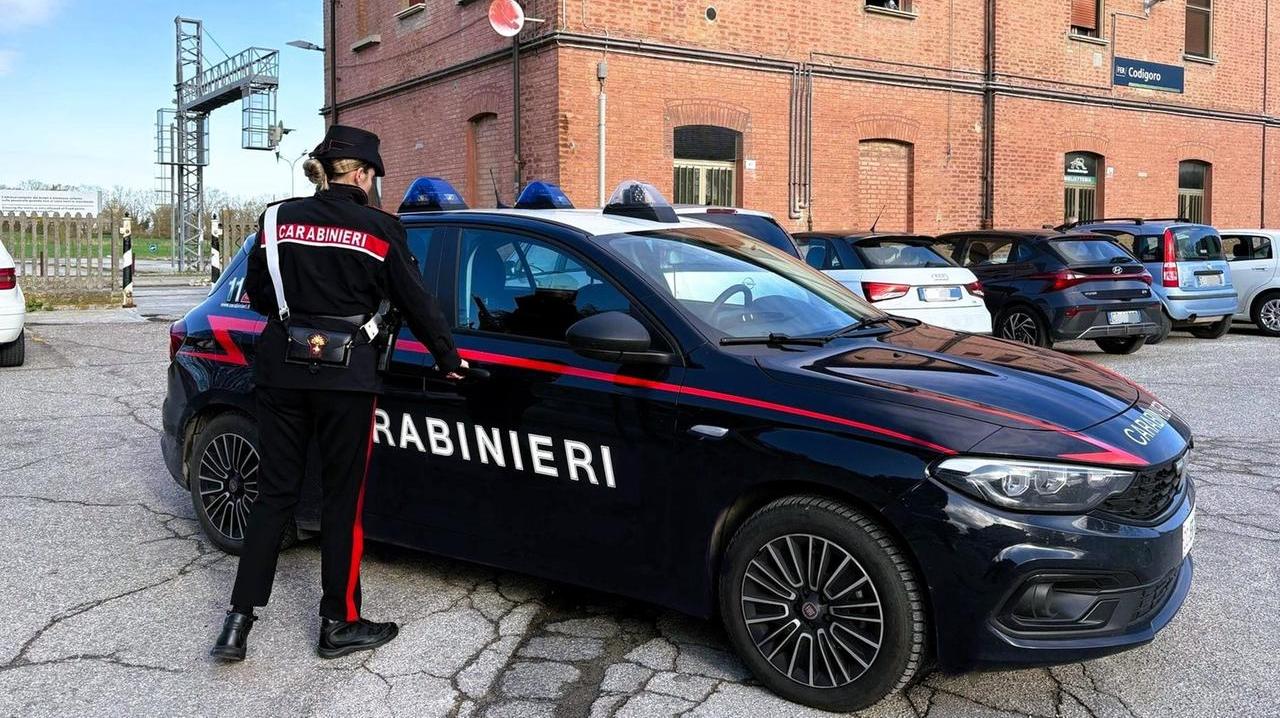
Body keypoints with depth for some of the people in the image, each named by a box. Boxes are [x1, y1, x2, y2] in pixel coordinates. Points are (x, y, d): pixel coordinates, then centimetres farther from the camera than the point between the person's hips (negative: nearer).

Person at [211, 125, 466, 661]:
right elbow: (416, 302, 2)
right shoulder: (379, 229, -4)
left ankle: (239, 621, 12)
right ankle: (338, 625, 15)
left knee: (274, 491, 12)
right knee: (343, 498, 7)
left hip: (281, 369, 4)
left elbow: (256, 295, 11)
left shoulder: (279, 219, 4)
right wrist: (448, 359, 14)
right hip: (346, 375, -3)